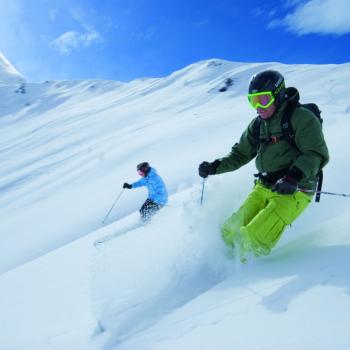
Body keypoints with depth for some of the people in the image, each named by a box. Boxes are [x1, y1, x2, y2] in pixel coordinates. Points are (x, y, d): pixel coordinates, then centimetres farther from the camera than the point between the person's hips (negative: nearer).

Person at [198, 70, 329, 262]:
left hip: (293, 192, -6)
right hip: (263, 188, 7)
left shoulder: (301, 117, -8)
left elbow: (316, 154, -15)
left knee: (253, 241, -18)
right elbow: (240, 155, 18)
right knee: (230, 233, -2)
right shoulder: (258, 124, 12)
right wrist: (214, 167, 3)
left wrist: (294, 177, -31)